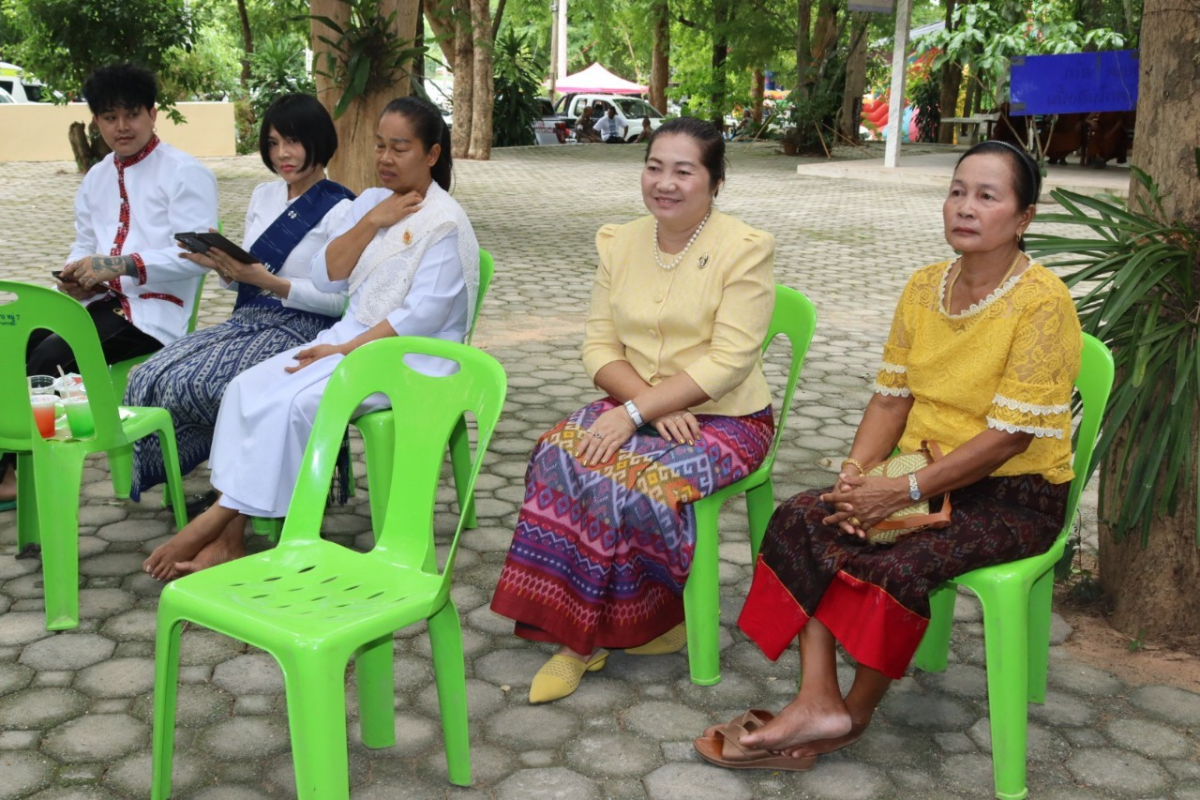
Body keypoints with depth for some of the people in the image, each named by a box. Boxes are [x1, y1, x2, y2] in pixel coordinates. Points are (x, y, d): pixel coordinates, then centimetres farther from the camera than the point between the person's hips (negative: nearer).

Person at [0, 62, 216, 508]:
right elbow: (84, 244, 21)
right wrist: (78, 277, -4)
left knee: (52, 355, -24)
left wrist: (121, 265, -23)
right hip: (103, 302, 7)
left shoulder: (185, 174, -4)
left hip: (154, 311, -7)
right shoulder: (96, 178, 20)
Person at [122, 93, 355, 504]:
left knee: (191, 384, -26)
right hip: (247, 320, 8)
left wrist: (268, 281, -19)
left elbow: (339, 300, -13)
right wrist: (223, 267, -3)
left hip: (301, 331, -7)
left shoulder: (338, 210, -7)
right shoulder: (263, 196, 17)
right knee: (150, 377, -13)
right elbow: (243, 281, 19)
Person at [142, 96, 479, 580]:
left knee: (290, 405, -27)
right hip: (349, 339, 7)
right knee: (247, 389, -15)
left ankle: (217, 521, -15)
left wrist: (344, 350, -19)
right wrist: (371, 223, -8)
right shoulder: (370, 201, 13)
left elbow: (422, 315, -18)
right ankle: (227, 538, -19)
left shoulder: (445, 223, -10)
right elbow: (325, 278, 5)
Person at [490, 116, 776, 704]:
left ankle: (639, 623, -5)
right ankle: (577, 632, -15)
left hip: (725, 417, -4)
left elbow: (728, 361, -16)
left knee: (630, 480, -30)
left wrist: (635, 412, -22)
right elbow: (599, 346, 4)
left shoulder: (746, 249, -8)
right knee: (559, 455, -24)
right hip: (637, 407, 5)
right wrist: (650, 403, -15)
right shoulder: (619, 243, 7)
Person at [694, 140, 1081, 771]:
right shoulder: (924, 287, 5)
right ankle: (817, 700, -19)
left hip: (1014, 494, -6)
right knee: (800, 519, -16)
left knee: (899, 564, -30)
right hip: (924, 476, 6)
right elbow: (891, 396, 6)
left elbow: (1009, 436, -21)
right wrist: (856, 471, -11)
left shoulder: (1043, 303, -16)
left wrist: (905, 491, -24)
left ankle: (854, 715, -4)